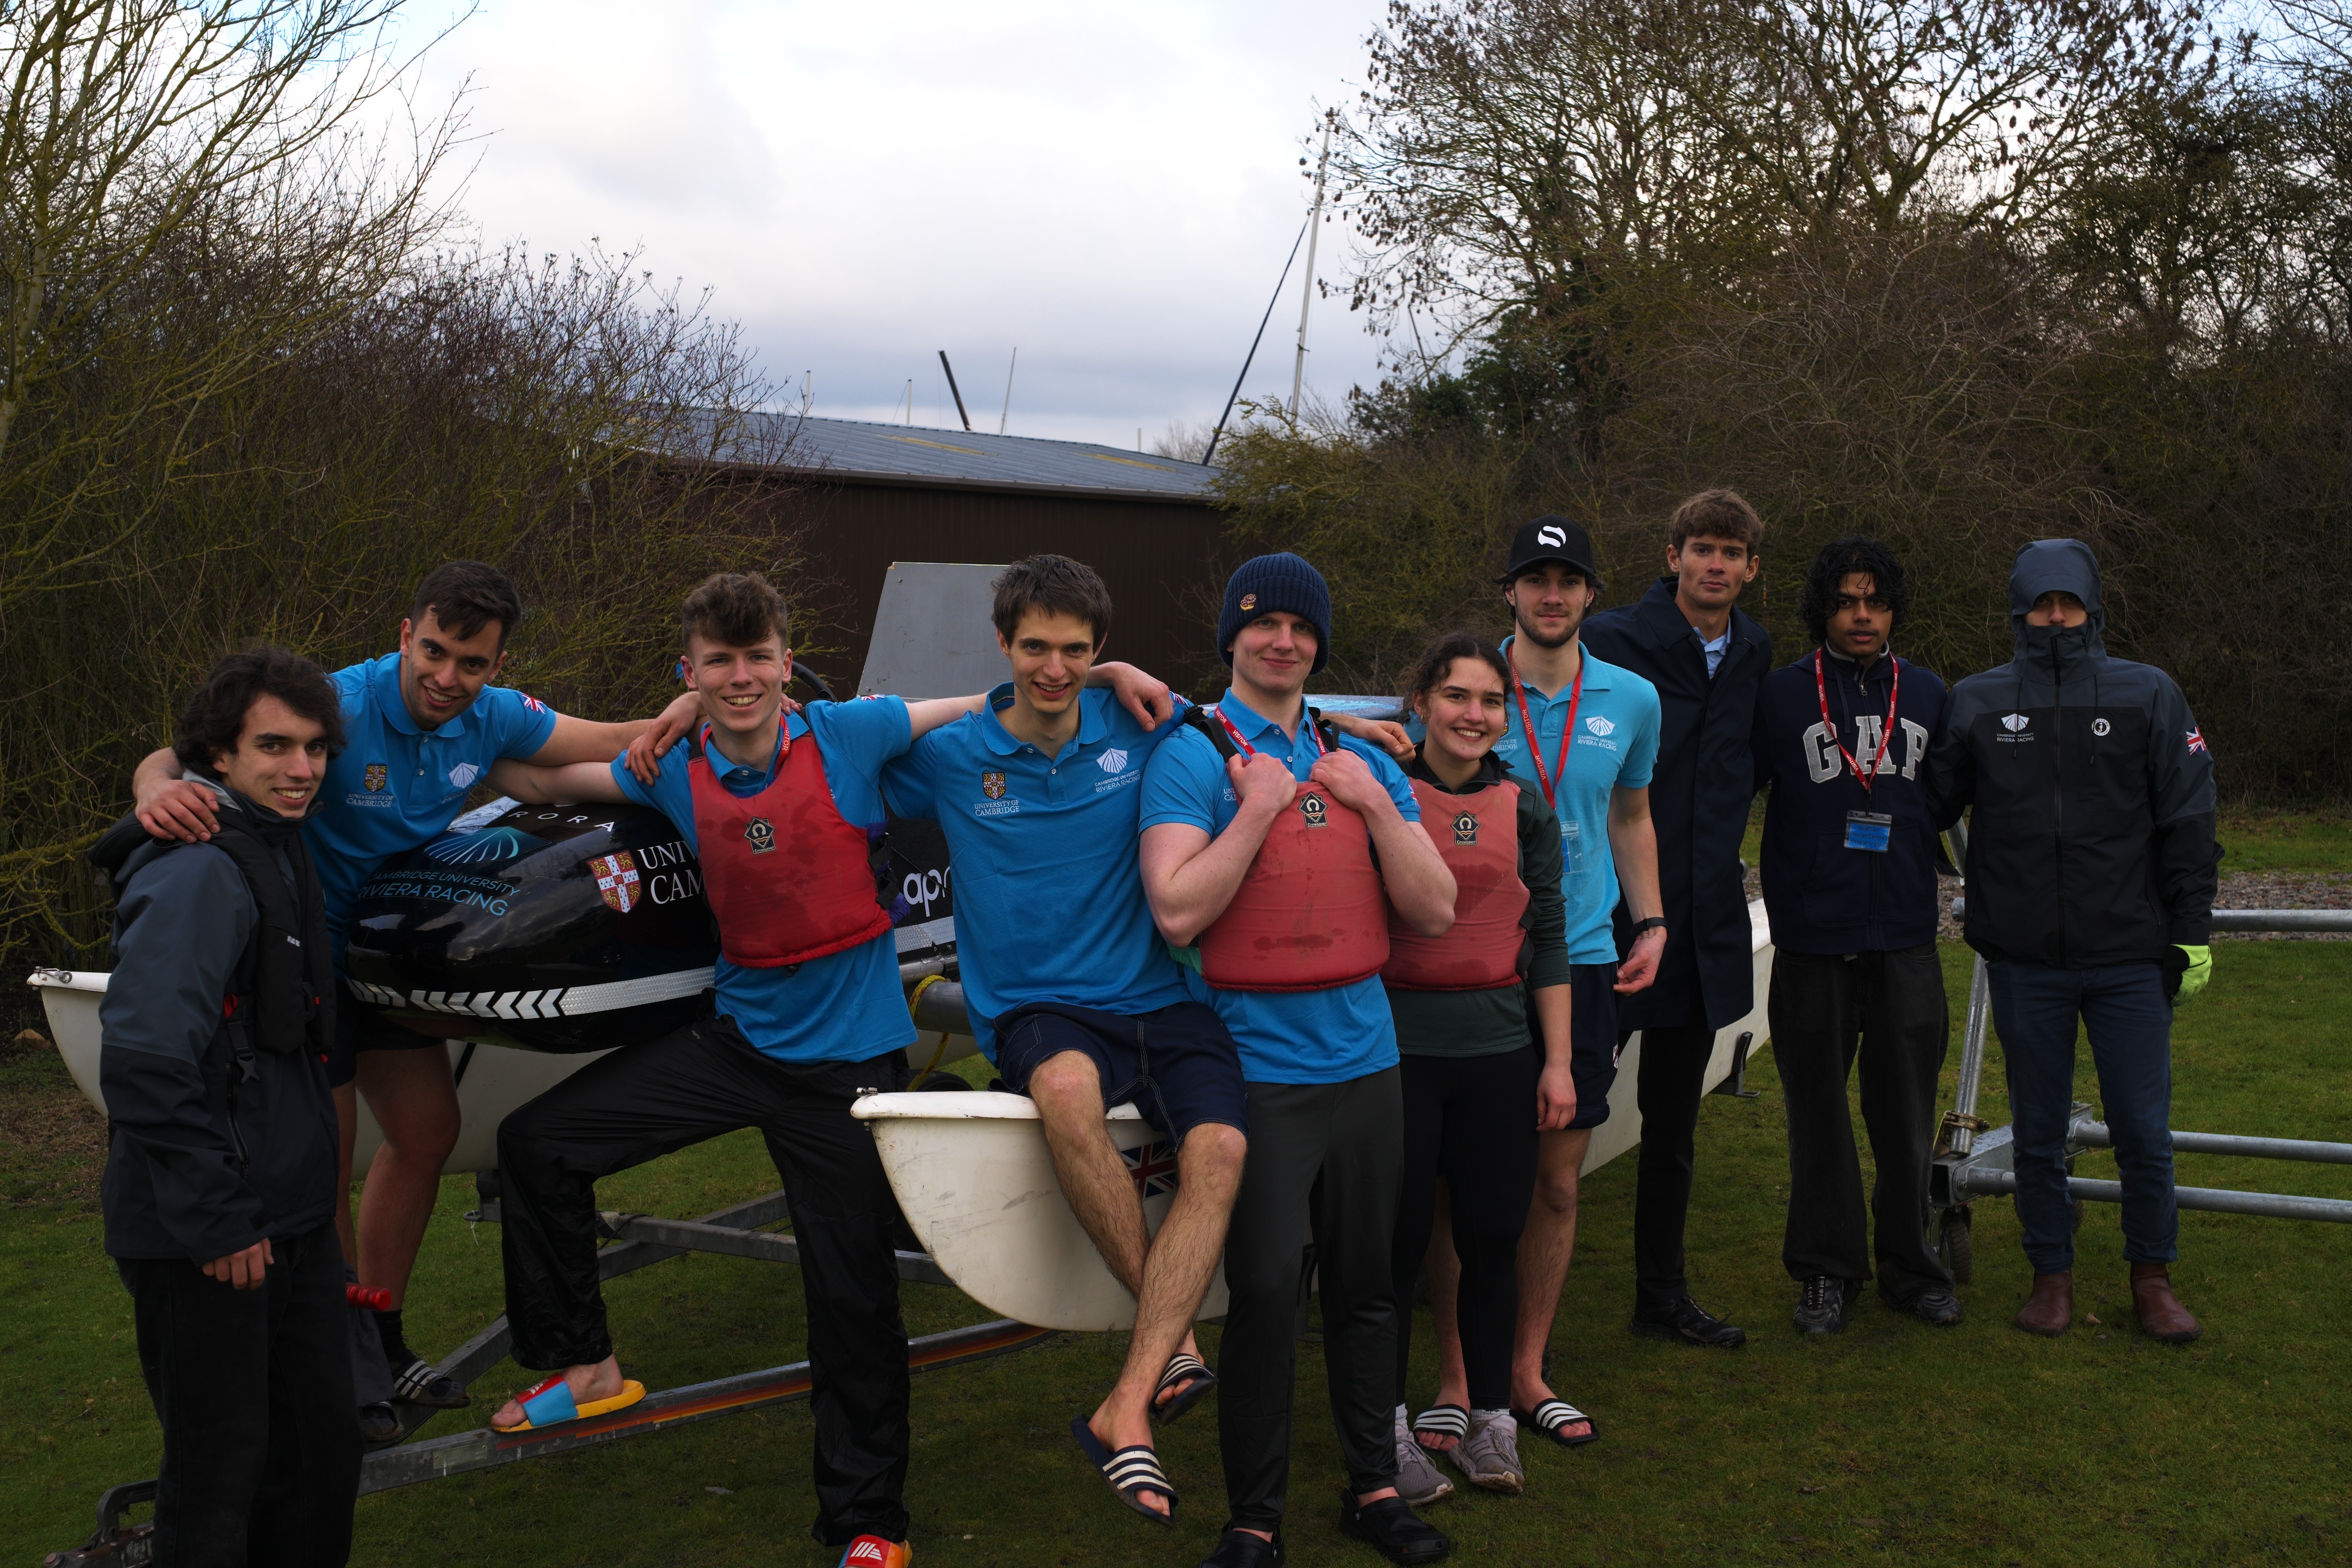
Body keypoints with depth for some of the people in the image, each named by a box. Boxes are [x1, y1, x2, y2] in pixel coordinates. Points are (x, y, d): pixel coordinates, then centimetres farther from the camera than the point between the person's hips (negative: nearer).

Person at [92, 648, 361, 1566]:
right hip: (205, 1244, -9)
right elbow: (143, 1061, -26)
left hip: (290, 1219, 9)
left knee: (320, 1452, 16)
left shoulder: (277, 853, 12)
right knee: (220, 1472, 2)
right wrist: (216, 1222, -22)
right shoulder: (198, 872, -18)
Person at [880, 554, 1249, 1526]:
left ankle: (1129, 1403, -27)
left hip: (1161, 1001, 2)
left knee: (1221, 1150, -28)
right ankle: (1174, 1342, -23)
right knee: (1067, 1087, -38)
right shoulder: (948, 755, 1)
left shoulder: (1140, 731, 5)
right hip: (1039, 1014, -2)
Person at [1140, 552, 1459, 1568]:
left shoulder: (1361, 761, 11)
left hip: (1363, 1057, 5)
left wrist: (1375, 804, -5)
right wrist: (1260, 807, -15)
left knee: (1364, 1285, 13)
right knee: (1266, 1291, -8)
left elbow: (1434, 911, 5)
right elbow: (1177, 911, -16)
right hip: (1259, 1062, -5)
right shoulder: (1193, 756, -3)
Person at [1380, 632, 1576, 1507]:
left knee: (1494, 1238, 8)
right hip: (1400, 1042, -3)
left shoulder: (1524, 808, 7)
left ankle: (1488, 1418, 22)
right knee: (1400, 1238, 2)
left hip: (1499, 1048, 3)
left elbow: (1547, 941, 8)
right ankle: (1387, 1427, 15)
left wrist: (1558, 1062, 6)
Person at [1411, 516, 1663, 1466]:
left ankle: (1527, 1372, 23)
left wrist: (1650, 924, 11)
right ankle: (1454, 1380, 12)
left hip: (1581, 960, 3)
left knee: (1557, 1180, 9)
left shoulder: (1632, 700, 8)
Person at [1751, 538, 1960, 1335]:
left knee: (1906, 1113, 7)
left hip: (1906, 940, 2)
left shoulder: (1928, 695, 9)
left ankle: (1910, 1267, 21)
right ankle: (1827, 1269, 19)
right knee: (1819, 1111, 7)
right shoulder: (1781, 695, 0)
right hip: (1812, 940, -2)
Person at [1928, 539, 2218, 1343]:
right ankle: (2052, 1274, 25)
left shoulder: (2148, 696, 3)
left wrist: (2190, 935, 0)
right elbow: (1929, 806, 9)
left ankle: (2152, 1277, 22)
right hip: (2024, 960, 1)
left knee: (2144, 1131, 3)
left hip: (2130, 956, -1)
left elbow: (2188, 824, 4)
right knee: (2039, 1133, 10)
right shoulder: (1977, 703, 5)